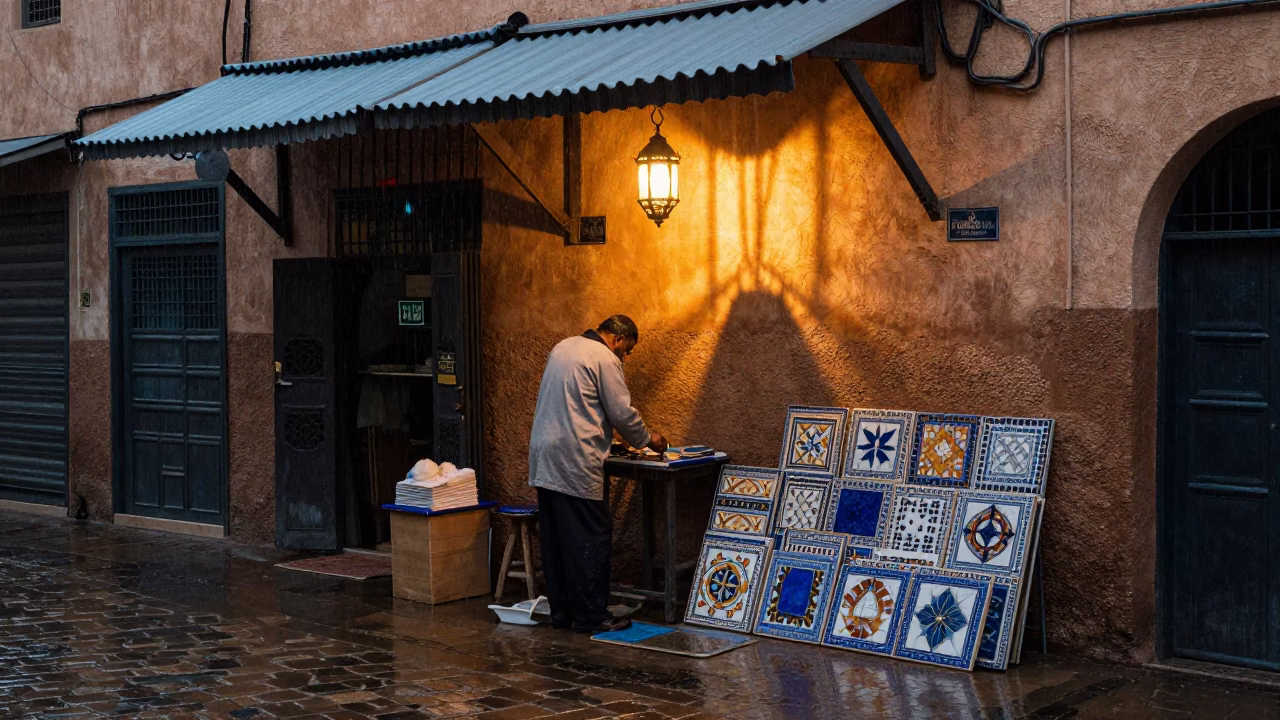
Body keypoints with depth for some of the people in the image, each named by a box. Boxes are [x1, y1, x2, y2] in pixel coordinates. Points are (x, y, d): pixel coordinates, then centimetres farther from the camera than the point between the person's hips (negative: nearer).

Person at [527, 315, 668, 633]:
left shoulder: (563, 347, 17)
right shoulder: (605, 359, -9)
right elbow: (622, 413, -9)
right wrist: (647, 439, 9)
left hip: (544, 458, 9)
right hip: (575, 462, -9)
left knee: (555, 539, 12)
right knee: (590, 539, -3)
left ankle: (561, 612, 18)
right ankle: (591, 615, 0)